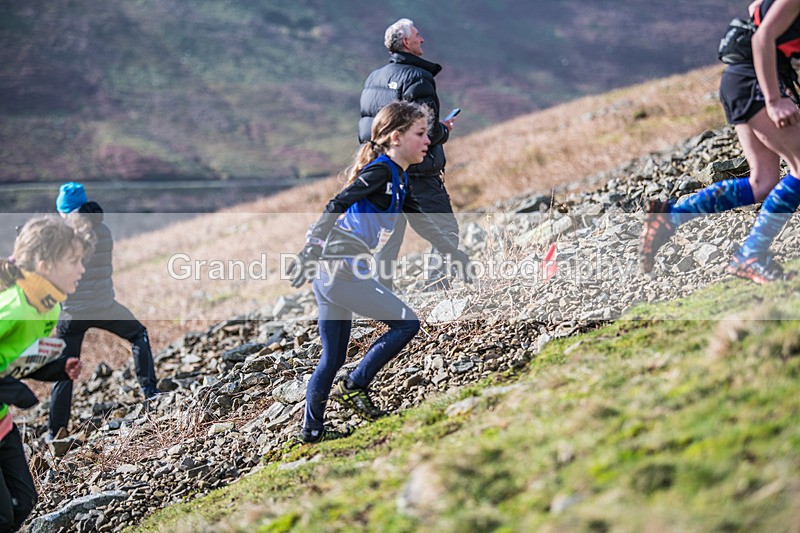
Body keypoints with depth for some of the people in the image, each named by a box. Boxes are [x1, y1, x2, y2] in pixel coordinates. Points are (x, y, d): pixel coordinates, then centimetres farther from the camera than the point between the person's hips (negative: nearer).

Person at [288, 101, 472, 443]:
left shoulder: (400, 179, 17)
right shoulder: (381, 171, -12)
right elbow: (335, 207, -21)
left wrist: (456, 254, 34)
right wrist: (310, 254, -28)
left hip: (330, 274, 9)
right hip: (343, 271, -9)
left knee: (332, 359, 15)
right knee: (406, 323, -4)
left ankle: (311, 432, 22)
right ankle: (353, 388, 0)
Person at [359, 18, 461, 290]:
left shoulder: (374, 77, 12)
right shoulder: (417, 78, -14)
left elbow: (366, 128, 16)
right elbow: (427, 131, -20)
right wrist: (445, 130, -1)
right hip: (417, 178, -8)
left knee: (387, 241, 13)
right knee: (446, 234, 1)